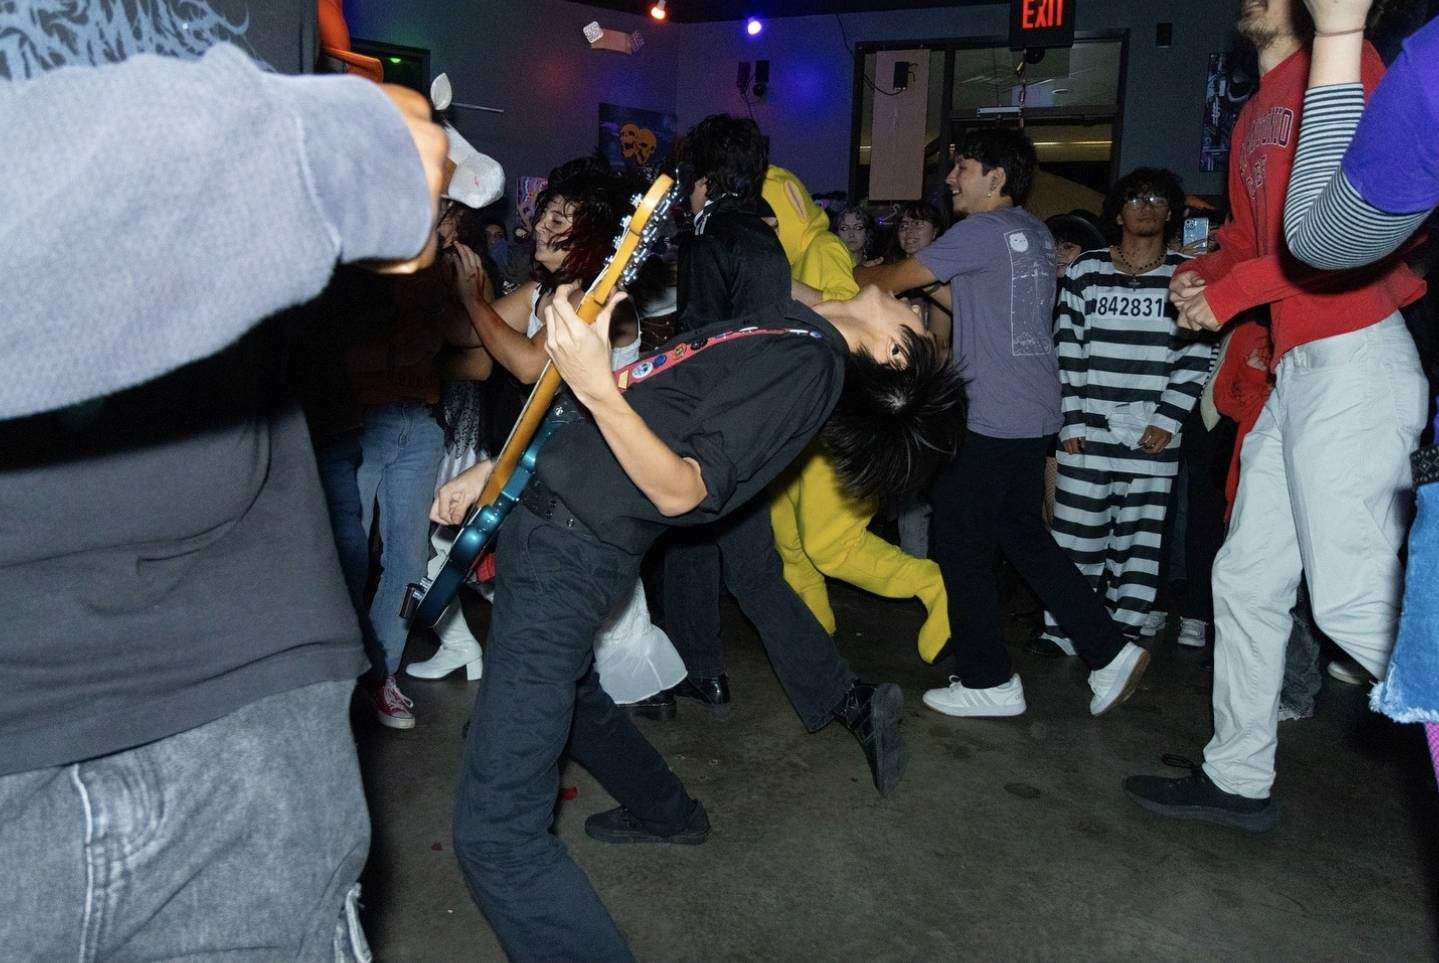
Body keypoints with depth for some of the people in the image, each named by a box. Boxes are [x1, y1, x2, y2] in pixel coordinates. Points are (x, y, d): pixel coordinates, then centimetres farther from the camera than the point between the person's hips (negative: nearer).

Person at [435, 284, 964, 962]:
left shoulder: (809, 364, -15)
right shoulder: (781, 327, 12)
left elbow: (682, 491, -24)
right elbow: (657, 403, 17)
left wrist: (597, 387, -39)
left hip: (570, 548, -10)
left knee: (495, 835, -12)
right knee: (562, 690, 34)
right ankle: (666, 814, 54)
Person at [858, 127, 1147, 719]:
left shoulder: (983, 231, -11)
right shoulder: (1035, 233, 15)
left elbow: (893, 280, -5)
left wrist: (854, 275, 13)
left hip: (993, 417, -9)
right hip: (1034, 411, 9)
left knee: (958, 541, 2)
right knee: (1023, 535, 17)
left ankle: (987, 681, 11)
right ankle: (1110, 652, 18)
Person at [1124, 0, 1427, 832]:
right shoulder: (1254, 117, 21)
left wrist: (1235, 290, -11)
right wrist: (1204, 272, 5)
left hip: (1354, 357, -9)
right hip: (1295, 367, 9)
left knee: (1354, 597, -13)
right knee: (1248, 579, 12)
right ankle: (1237, 780, 24)